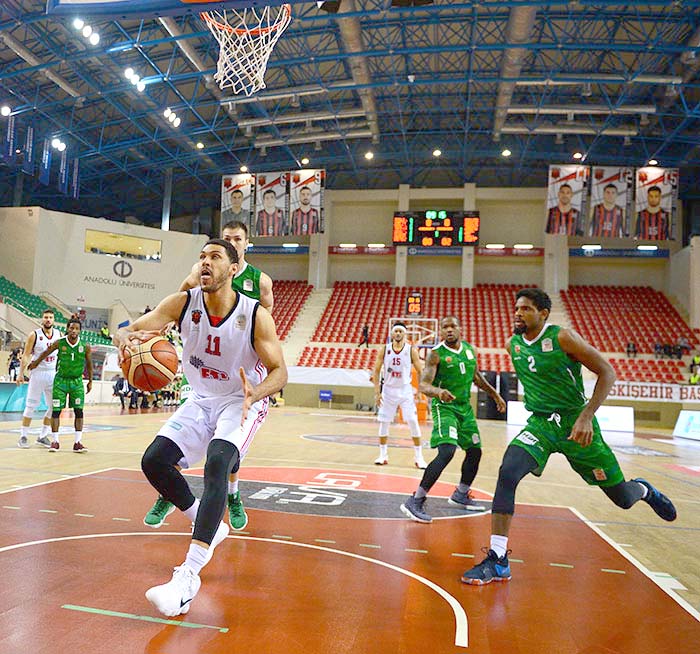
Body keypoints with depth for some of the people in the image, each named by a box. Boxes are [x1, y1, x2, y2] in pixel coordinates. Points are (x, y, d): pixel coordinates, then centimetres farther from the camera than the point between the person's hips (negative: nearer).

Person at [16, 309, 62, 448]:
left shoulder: (59, 335, 5)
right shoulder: (34, 335, -4)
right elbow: (26, 356, -3)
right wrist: (21, 373, -9)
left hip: (54, 374, 4)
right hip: (38, 373, -4)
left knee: (54, 407, 4)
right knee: (31, 406, -1)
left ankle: (43, 436, 16)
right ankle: (23, 436, 9)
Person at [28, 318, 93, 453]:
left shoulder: (85, 346, -8)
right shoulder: (59, 343, -10)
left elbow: (89, 364, 6)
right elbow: (45, 353, 8)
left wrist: (90, 381, 10)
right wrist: (36, 363, 22)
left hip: (77, 381, 1)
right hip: (61, 380, 0)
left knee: (79, 411, -2)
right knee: (56, 410, -2)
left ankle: (78, 442, 4)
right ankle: (54, 441, 10)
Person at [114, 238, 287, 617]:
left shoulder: (255, 316, -22)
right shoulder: (183, 303, -13)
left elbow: (279, 371, -18)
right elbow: (129, 330, -16)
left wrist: (256, 392, -41)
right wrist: (125, 339, -42)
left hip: (242, 402, -5)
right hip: (201, 400, 5)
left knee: (216, 464, -29)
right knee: (153, 461, -6)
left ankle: (188, 576, -28)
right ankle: (210, 528, 16)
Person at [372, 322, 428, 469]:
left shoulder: (411, 350, -7)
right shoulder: (384, 349, -4)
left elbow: (420, 372, -1)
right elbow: (377, 371, 3)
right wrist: (377, 392, -3)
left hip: (405, 390, -1)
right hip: (388, 390, 2)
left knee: (413, 421, -8)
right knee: (383, 422, 3)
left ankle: (418, 457, 3)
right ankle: (383, 455, 18)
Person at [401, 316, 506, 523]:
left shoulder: (470, 350, 5)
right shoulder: (436, 353, -14)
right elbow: (423, 384, -24)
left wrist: (495, 395, 25)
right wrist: (438, 391, -44)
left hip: (465, 407, 7)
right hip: (445, 407, -7)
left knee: (475, 451, 16)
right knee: (446, 452, -24)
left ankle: (461, 495, 38)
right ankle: (415, 502, -19)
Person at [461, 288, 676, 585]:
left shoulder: (563, 337, -14)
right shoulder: (512, 344, 2)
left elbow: (607, 372, -12)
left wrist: (586, 416, -21)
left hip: (575, 423, -3)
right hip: (540, 425, 3)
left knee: (622, 498, 7)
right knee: (507, 474, -23)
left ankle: (643, 489, 48)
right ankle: (497, 561, -16)